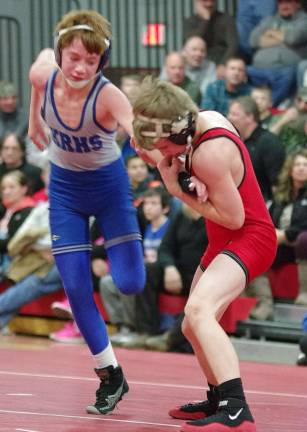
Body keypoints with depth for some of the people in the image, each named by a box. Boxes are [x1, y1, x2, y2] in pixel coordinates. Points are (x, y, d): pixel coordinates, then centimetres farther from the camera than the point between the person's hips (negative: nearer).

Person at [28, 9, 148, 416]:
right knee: (75, 288, -4)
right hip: (65, 188, 3)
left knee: (130, 283, -10)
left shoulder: (108, 96, -32)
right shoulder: (44, 74, -20)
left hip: (108, 184, -3)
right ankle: (110, 376, 11)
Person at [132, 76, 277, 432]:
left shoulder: (209, 154, -28)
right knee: (193, 329, 23)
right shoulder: (207, 118, -3)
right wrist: (175, 163, -13)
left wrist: (180, 192, -16)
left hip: (249, 239, -10)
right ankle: (218, 401, 45)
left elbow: (234, 217, -22)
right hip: (224, 241, 10)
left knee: (198, 310, -34)